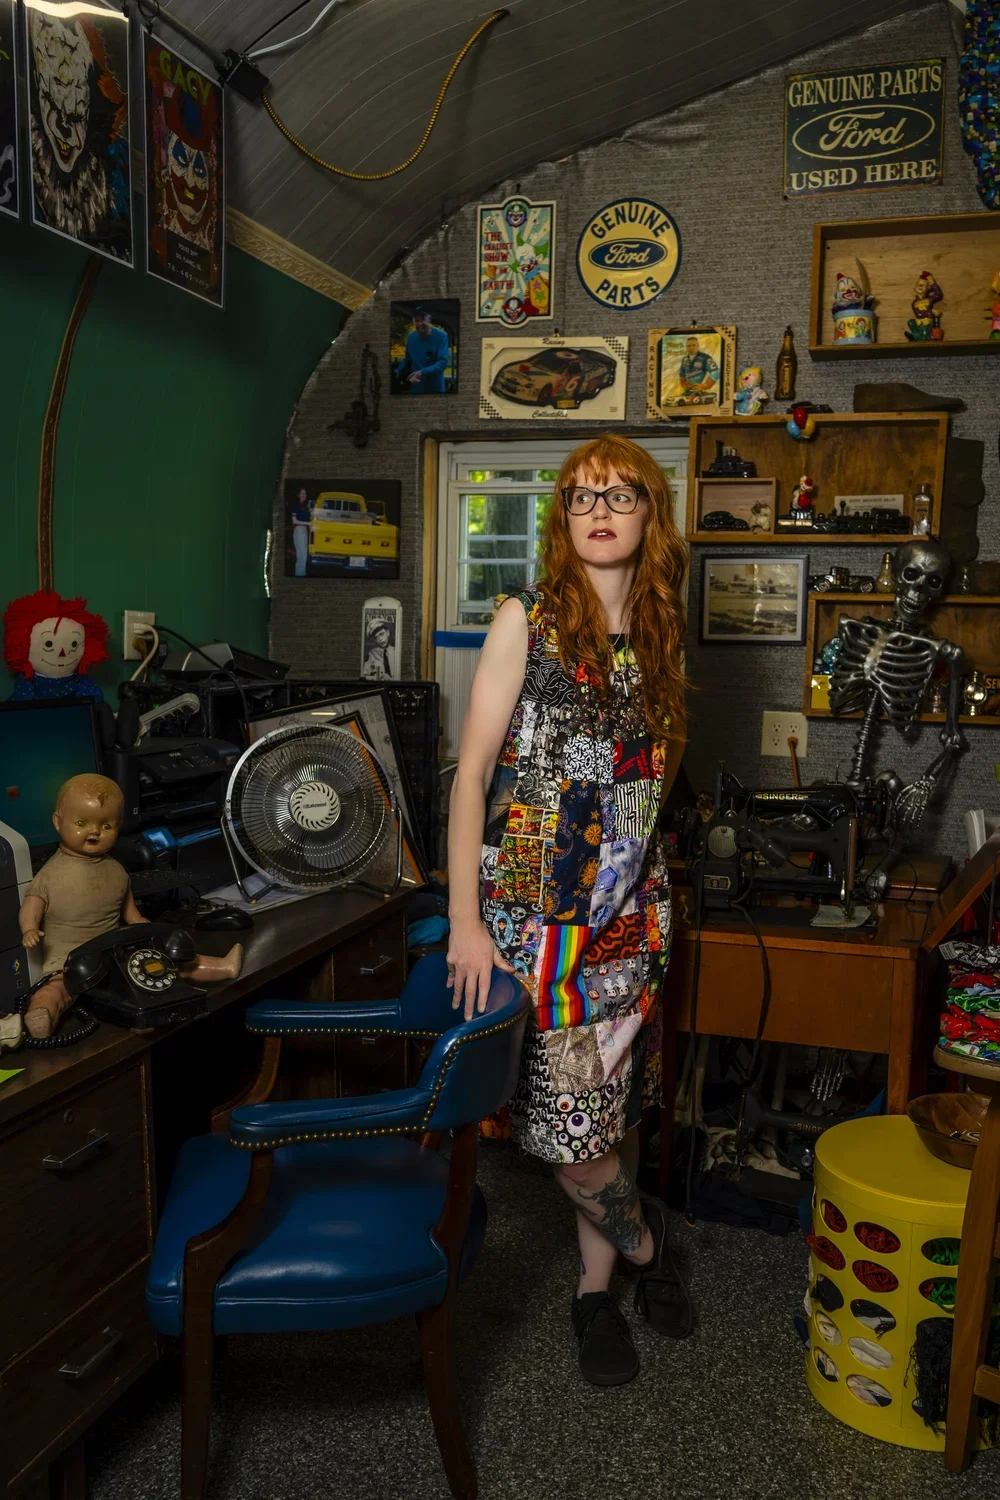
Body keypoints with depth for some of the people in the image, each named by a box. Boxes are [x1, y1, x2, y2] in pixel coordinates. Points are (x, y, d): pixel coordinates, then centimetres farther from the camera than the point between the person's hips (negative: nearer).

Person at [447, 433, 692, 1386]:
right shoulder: (528, 621, -7)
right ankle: (643, 1243, 31)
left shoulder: (656, 634, 8)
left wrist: (653, 894, 14)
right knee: (570, 1123, 0)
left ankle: (596, 1287, 33)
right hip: (534, 910, -4)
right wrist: (464, 922, -13)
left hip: (628, 912, 5)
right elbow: (472, 772, -9)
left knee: (613, 1105, 11)